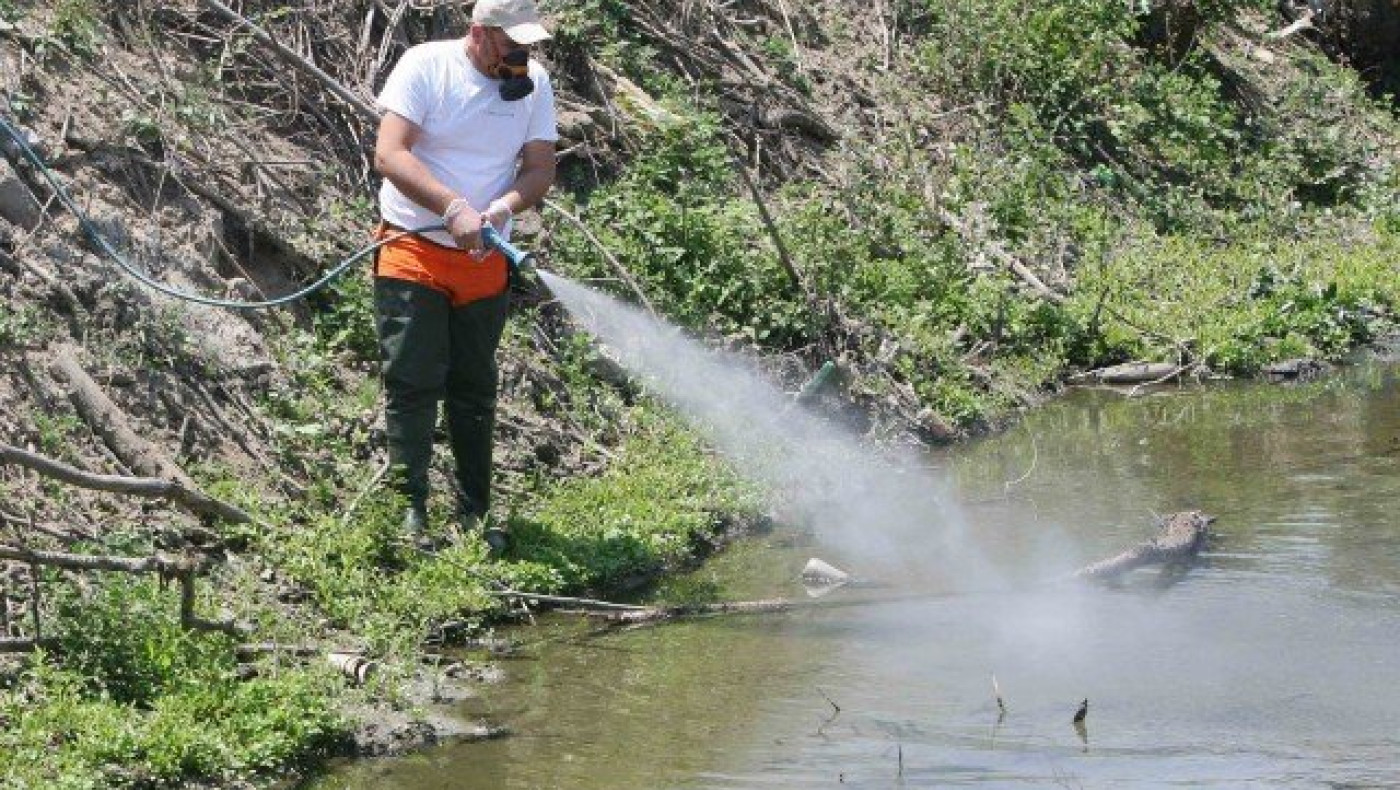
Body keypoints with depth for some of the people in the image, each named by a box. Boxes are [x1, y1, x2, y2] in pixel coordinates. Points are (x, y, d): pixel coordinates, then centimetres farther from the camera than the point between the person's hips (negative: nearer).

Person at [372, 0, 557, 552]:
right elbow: (389, 154, -20)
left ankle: (473, 514, 18)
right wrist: (453, 207, -32)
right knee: (412, 384, -7)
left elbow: (540, 169, -1)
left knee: (474, 391, 11)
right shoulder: (426, 66, -12)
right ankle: (410, 512, -4)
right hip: (412, 252, -4)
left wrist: (502, 207, -23)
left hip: (484, 261, 4)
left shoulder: (533, 82, 0)